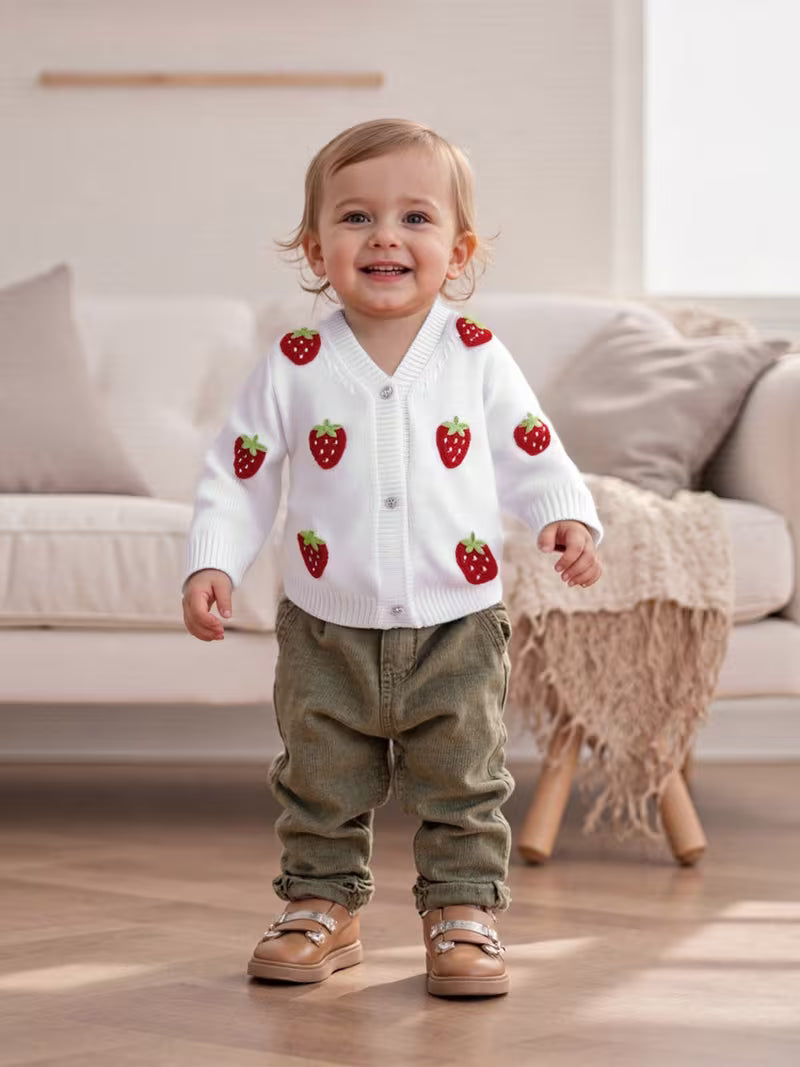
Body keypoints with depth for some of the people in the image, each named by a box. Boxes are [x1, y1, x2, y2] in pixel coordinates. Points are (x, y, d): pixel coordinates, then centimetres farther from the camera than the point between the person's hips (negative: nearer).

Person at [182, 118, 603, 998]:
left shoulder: (478, 358, -3)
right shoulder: (292, 369, -4)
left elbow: (532, 453, 4)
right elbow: (237, 477, 1)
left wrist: (567, 518, -13)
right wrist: (212, 565, -10)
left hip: (456, 628, 0)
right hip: (328, 634, 1)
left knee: (462, 790, 6)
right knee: (321, 789, 11)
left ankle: (463, 913, 18)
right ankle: (321, 908, 26)